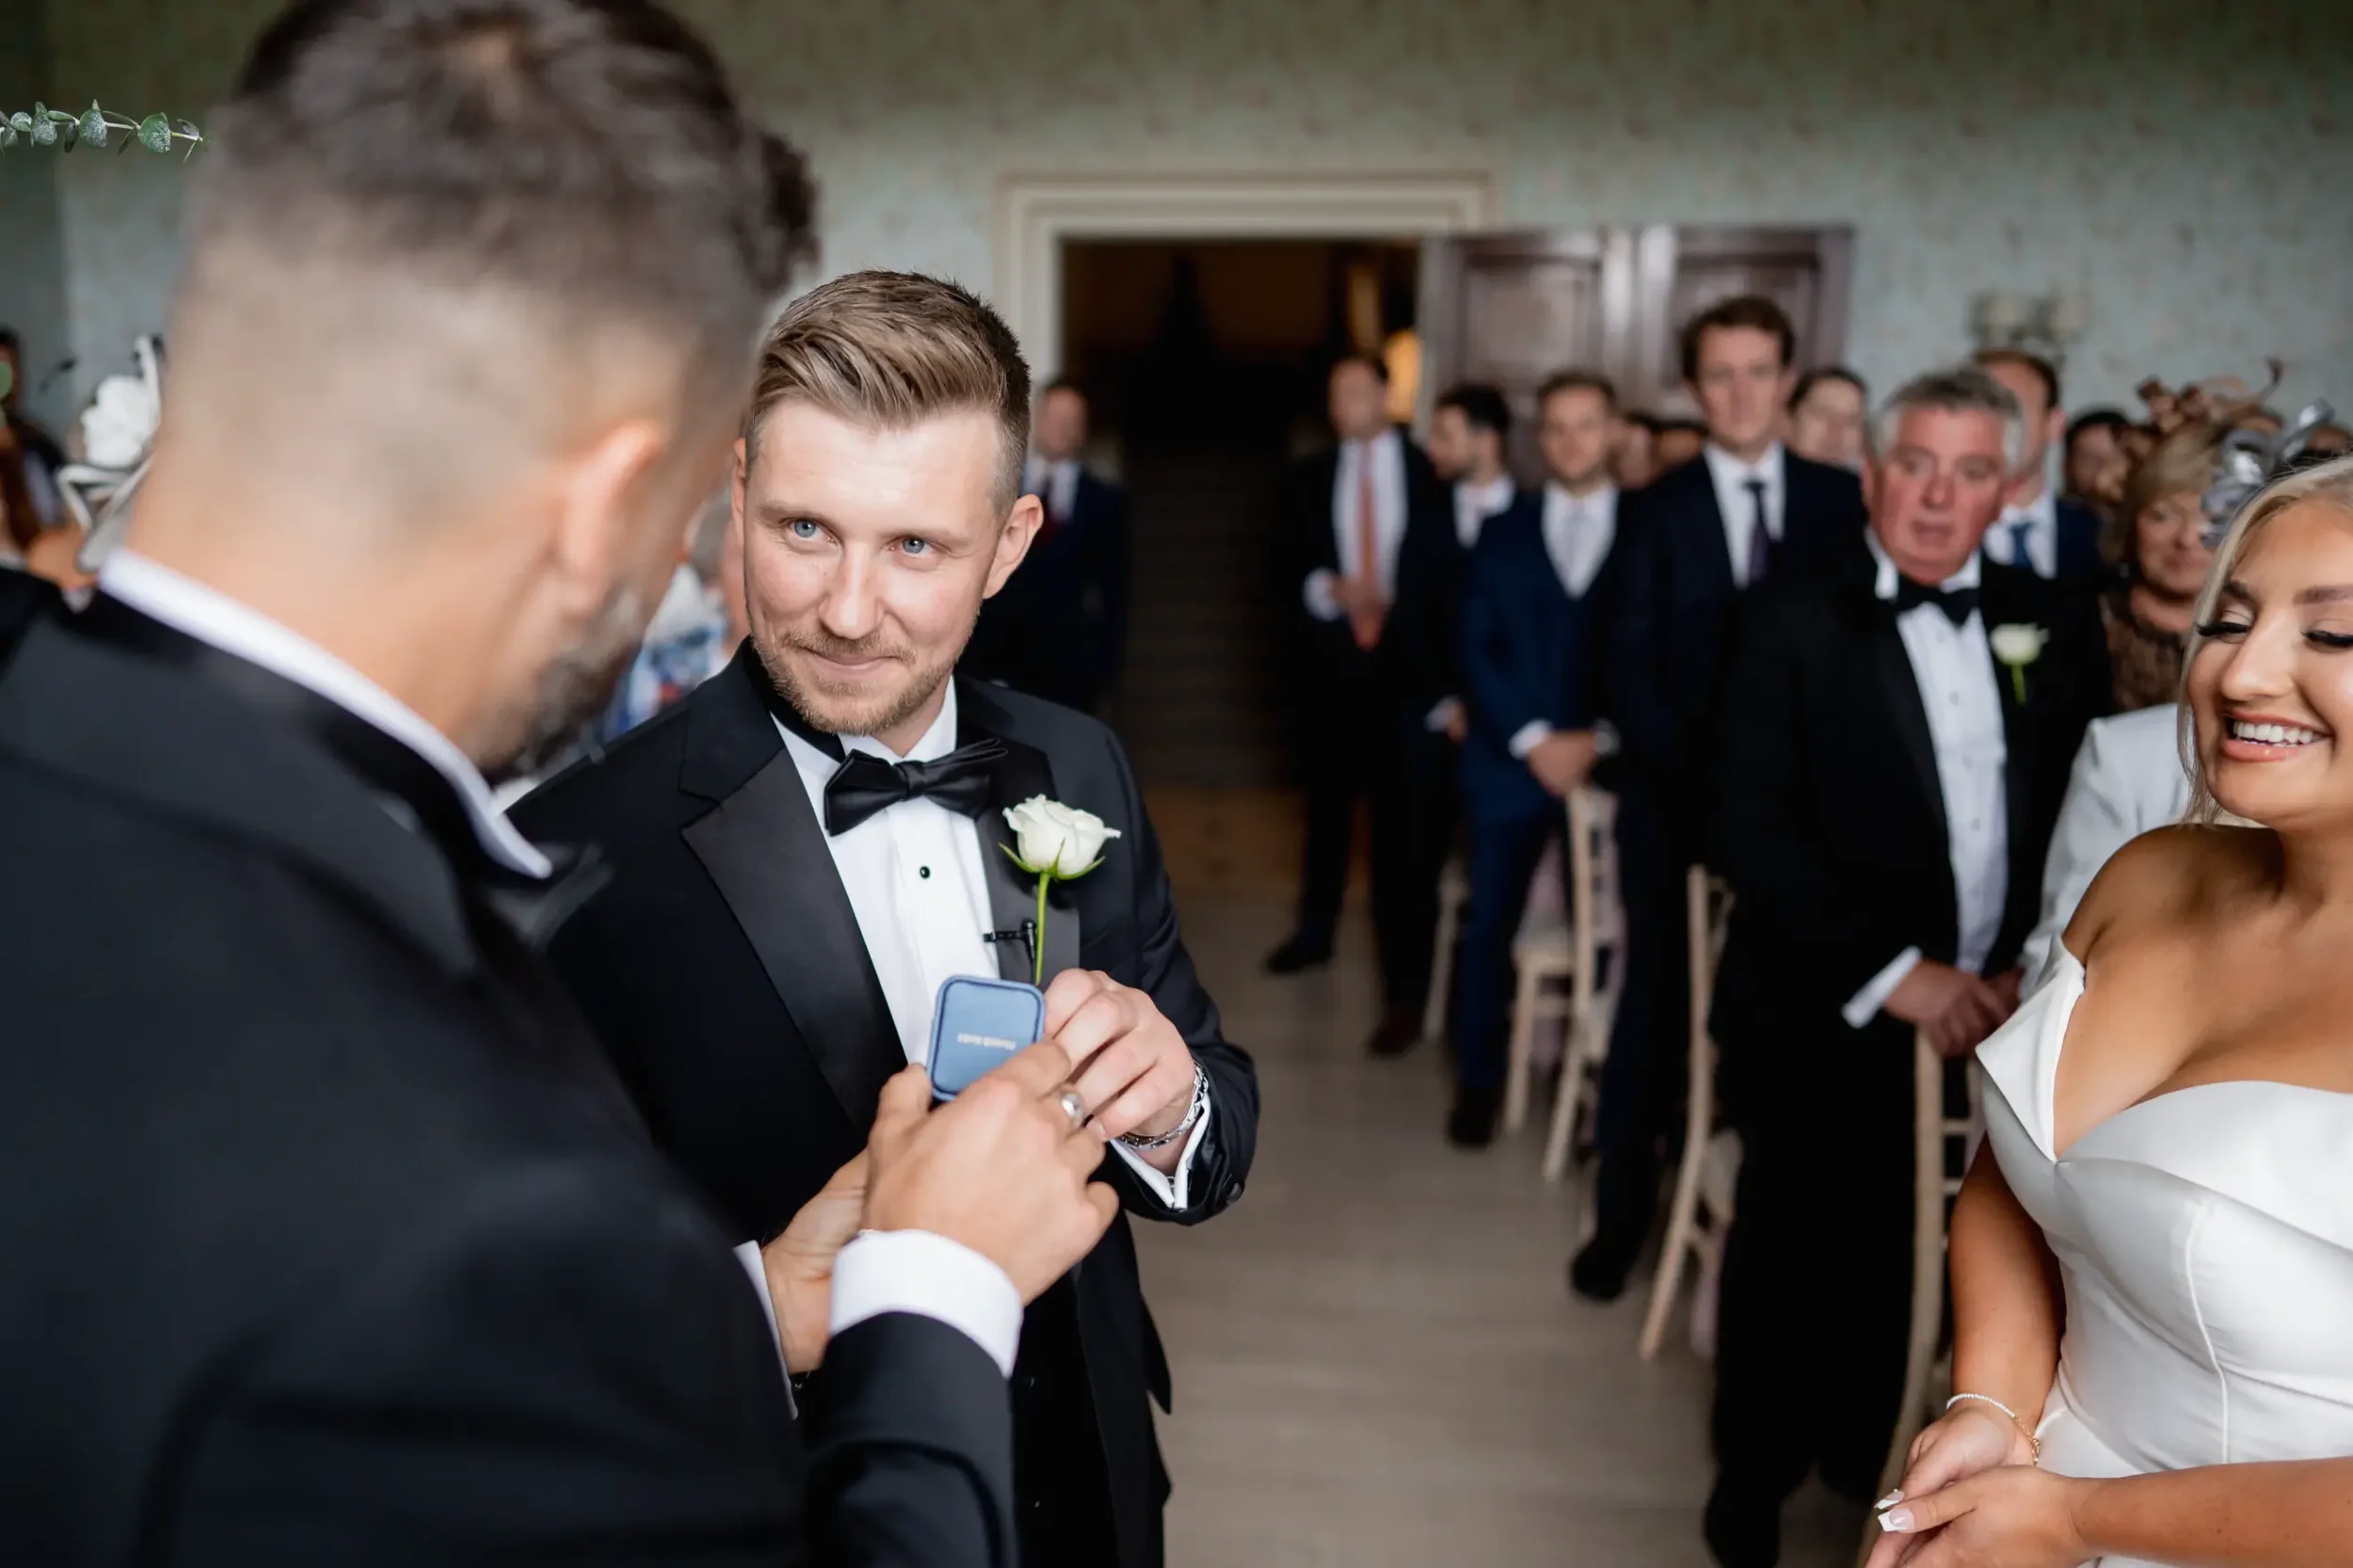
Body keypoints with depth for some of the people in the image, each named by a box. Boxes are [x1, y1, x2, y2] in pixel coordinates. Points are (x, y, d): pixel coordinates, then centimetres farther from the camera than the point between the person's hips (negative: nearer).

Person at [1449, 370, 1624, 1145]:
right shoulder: (1502, 534, 11)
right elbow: (1476, 652, 3)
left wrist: (1600, 739, -11)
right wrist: (1532, 740, -9)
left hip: (1609, 764, -1)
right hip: (1510, 760, 2)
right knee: (1489, 927, 4)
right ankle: (1479, 1080, 17)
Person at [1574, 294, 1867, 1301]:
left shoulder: (1841, 500, 5)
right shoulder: (1657, 510, 1)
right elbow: (1629, 670, -4)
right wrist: (1697, 775, -14)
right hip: (1679, 802, -1)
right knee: (1656, 1008, 5)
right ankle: (1622, 1216, 18)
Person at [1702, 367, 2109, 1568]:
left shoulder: (2052, 624, 7)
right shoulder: (1796, 623, -3)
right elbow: (1752, 828, -11)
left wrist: (2036, 972, -6)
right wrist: (1897, 975, -15)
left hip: (1993, 1014, 3)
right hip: (1824, 1018, -2)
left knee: (1899, 1253, 8)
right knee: (1792, 1248, 9)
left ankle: (1859, 1448, 36)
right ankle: (1754, 1472, 32)